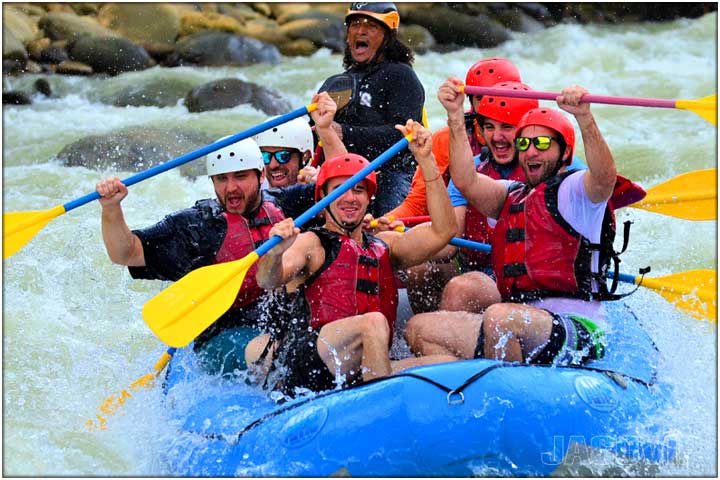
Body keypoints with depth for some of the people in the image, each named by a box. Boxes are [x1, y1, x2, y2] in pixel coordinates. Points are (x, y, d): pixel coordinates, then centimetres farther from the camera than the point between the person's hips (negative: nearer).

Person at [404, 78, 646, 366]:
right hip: (517, 328, 7)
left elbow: (604, 176, -20)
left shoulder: (573, 189, 3)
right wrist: (455, 115, 0)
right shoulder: (512, 197, 23)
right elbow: (466, 181, 7)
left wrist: (584, 117, -34)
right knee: (418, 329, -4)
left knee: (499, 318, -37)